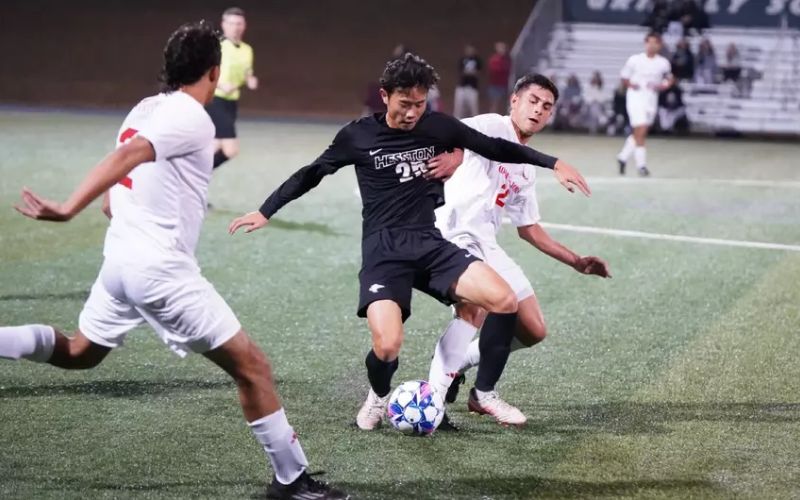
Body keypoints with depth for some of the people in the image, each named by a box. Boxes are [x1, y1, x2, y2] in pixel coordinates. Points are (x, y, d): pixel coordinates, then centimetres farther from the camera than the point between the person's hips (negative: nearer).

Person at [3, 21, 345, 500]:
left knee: (79, 352, 31)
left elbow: (112, 200, 17)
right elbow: (125, 157, -29)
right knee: (251, 365, -1)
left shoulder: (145, 109, 12)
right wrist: (68, 210, -38)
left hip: (119, 258, 9)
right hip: (161, 269, -9)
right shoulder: (192, 118, -14)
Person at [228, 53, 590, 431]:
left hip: (431, 245, 3)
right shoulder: (358, 136, 0)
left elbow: (495, 148, 14)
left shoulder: (438, 127, 5)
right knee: (387, 347, -26)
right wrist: (265, 212, 10)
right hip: (383, 251, -3)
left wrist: (553, 163, 8)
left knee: (504, 302, -20)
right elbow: (312, 174, 11)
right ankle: (379, 397, 12)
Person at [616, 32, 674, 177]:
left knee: (639, 134, 8)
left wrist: (660, 86, -4)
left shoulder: (663, 63, 3)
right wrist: (631, 84, -15)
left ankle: (623, 157, 27)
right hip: (636, 98, -3)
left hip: (651, 100, 3)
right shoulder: (634, 60, -3)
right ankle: (641, 165, -8)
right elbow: (624, 78, 6)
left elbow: (670, 80, 16)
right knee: (640, 132, -13)